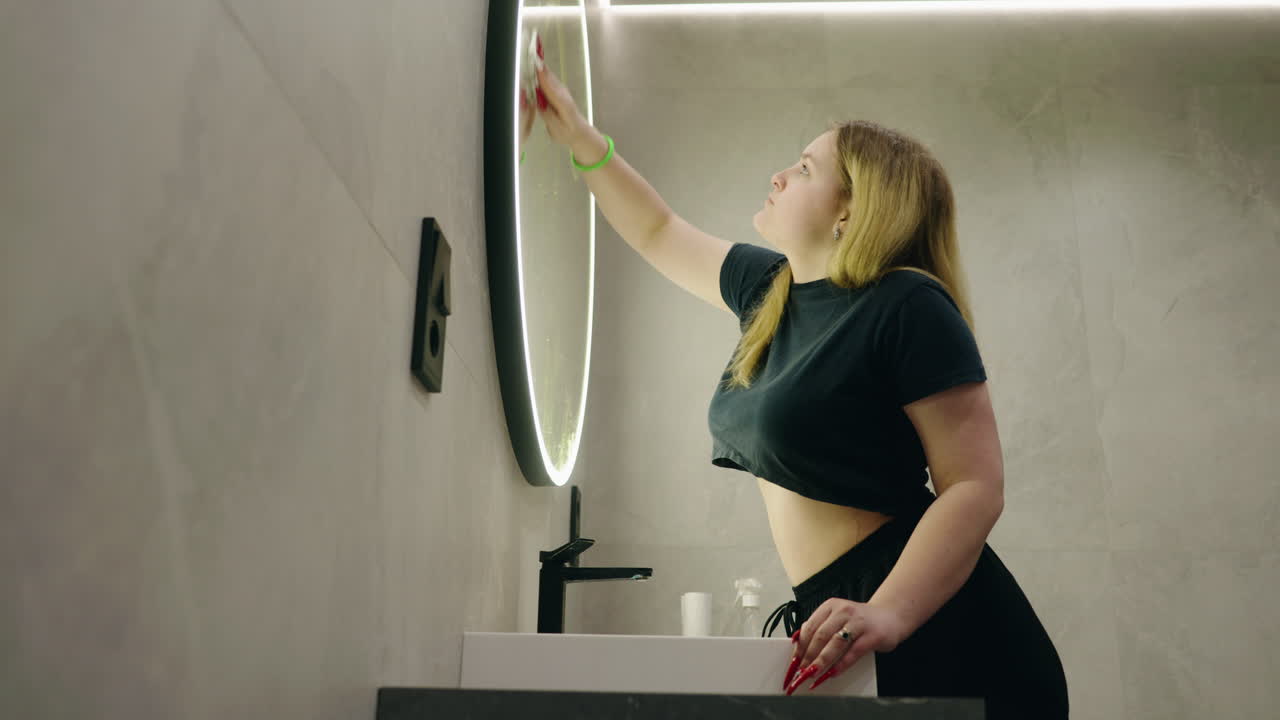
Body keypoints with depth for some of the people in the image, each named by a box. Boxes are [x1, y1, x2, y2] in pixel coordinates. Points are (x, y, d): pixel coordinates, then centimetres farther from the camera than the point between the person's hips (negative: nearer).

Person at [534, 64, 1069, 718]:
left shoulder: (908, 307, -14)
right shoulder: (766, 289, 10)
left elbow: (976, 487, -19)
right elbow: (658, 233, 24)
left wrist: (889, 614, -32)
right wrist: (579, 137, 19)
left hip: (930, 618, -7)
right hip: (842, 614, 8)